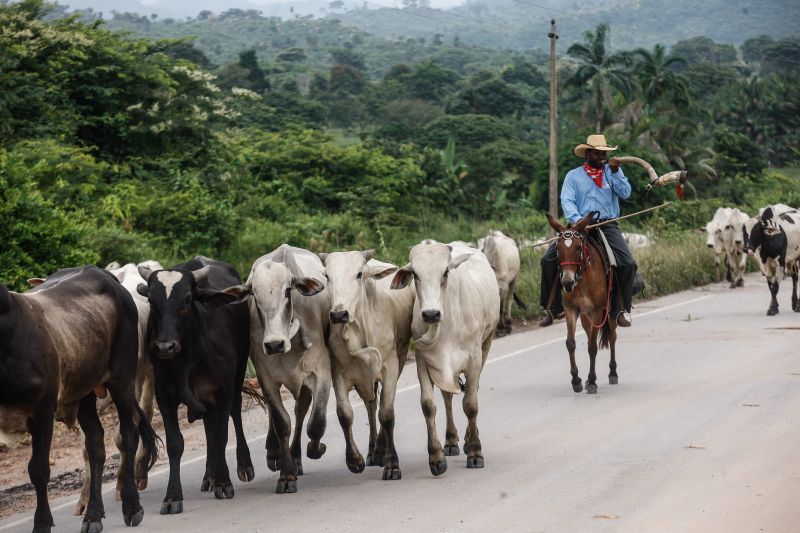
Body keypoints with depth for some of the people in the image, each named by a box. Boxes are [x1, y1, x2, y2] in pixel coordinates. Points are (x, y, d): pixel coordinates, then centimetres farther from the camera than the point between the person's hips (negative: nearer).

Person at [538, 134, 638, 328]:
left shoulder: (612, 171, 12)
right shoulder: (573, 176, 8)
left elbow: (625, 193, -1)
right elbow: (567, 201, -6)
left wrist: (615, 173, -14)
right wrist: (577, 220, -24)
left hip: (607, 226, 0)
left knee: (628, 264, -20)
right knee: (549, 259, -14)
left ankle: (621, 309, -2)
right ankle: (552, 308, -1)